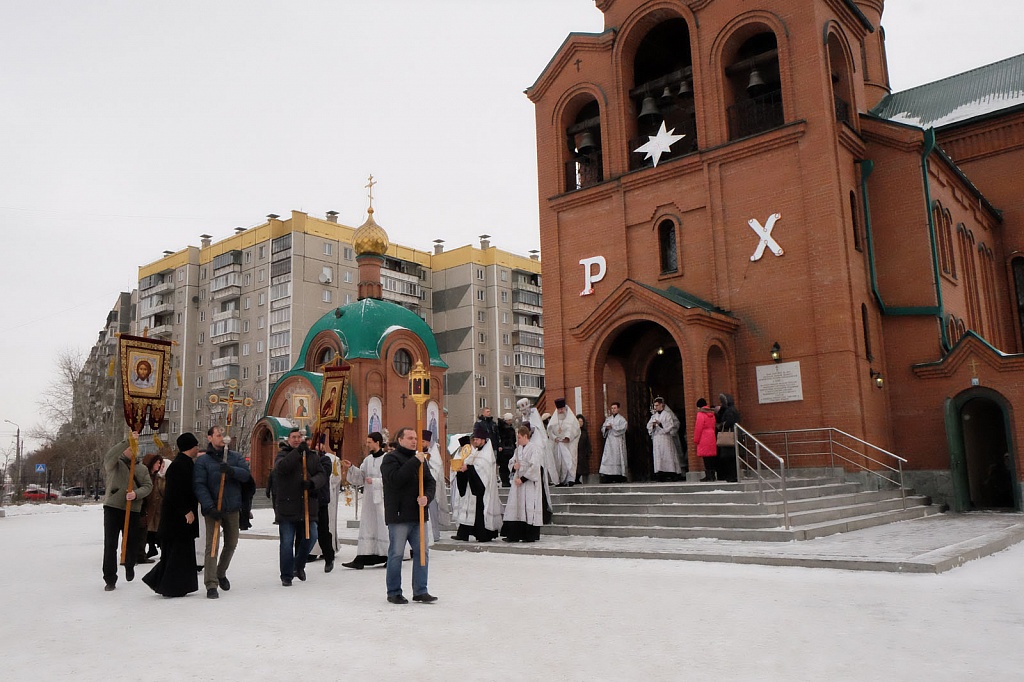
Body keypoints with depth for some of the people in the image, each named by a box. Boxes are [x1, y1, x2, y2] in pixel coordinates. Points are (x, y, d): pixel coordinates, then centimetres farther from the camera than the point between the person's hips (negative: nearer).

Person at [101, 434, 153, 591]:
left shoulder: (142, 468, 12)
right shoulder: (114, 463, 3)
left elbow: (148, 485, 2)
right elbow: (110, 455, -21)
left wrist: (136, 494, -19)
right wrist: (128, 441, -32)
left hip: (133, 510, 3)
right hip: (112, 507, -2)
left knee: (130, 542, 13)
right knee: (110, 544, -4)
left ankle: (129, 566, 40)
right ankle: (110, 579, 3)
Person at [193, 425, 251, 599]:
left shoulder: (235, 457, 8)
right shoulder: (202, 460, -1)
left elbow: (246, 474, -6)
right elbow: (199, 485, -10)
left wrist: (231, 470, -26)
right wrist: (209, 506, -21)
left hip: (232, 508, 4)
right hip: (212, 509, -4)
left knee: (231, 544, 14)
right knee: (212, 546, -7)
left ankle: (221, 573, 36)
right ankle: (211, 585, -5)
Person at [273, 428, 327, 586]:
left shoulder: (312, 455, 10)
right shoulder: (283, 454, 2)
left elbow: (322, 474, 3)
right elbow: (281, 467, -21)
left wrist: (312, 482, -19)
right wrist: (298, 451, -29)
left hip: (308, 505, 3)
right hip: (287, 506, -3)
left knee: (311, 537, 5)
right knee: (287, 542, 1)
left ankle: (299, 565, 30)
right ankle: (286, 576, 13)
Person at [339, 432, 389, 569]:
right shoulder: (368, 459, 12)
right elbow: (360, 476, 13)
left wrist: (374, 481, -18)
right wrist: (350, 468, 0)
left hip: (382, 498, -7)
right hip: (368, 498, 7)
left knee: (383, 527, 0)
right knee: (366, 527, 7)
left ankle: (389, 557, 13)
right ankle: (361, 559, 9)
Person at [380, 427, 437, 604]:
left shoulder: (420, 459, 15)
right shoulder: (391, 458, -5)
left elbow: (430, 482, 11)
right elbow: (395, 479, -23)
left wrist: (426, 497, -9)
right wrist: (415, 462, -22)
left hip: (417, 515, 6)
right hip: (398, 515, -6)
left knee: (422, 552, 6)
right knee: (396, 554, 2)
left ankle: (420, 591, 15)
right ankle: (394, 592, 14)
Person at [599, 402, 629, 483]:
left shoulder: (621, 419, 4)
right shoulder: (608, 419, 17)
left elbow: (622, 428, -9)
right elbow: (603, 428, 12)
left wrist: (612, 427, -14)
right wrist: (606, 428, -9)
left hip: (618, 442, -4)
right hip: (609, 442, 4)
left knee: (618, 457, -7)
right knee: (608, 458, -4)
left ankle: (620, 478, -4)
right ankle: (609, 478, -6)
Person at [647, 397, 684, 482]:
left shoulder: (667, 414, -1)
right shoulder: (654, 415, 16)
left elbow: (670, 425, -8)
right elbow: (649, 426, 13)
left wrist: (660, 424, -15)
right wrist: (653, 424, -8)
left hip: (665, 438, -6)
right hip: (656, 438, 6)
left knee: (668, 455, -7)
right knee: (658, 456, -1)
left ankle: (672, 474, -5)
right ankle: (661, 474, -2)